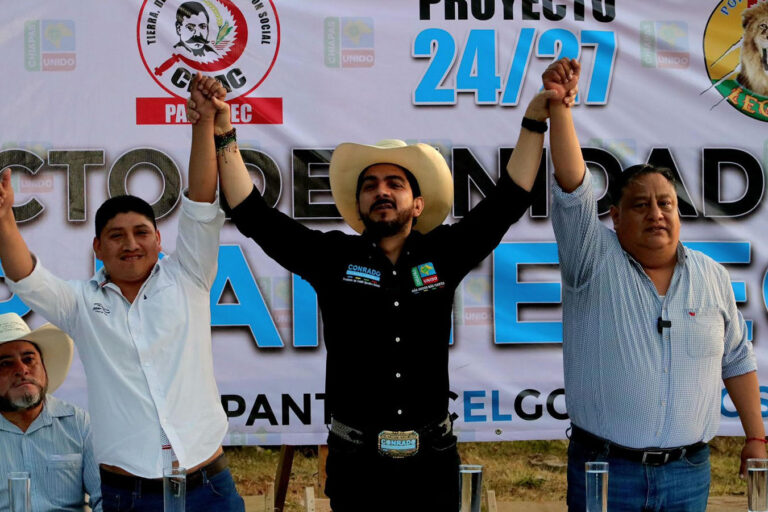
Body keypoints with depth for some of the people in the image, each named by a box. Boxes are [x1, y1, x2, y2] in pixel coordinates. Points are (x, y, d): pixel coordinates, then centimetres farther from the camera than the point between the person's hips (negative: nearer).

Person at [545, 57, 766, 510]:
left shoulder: (712, 276, 7)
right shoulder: (594, 260, -5)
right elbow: (572, 185, -18)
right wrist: (559, 105, -28)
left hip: (688, 473, 3)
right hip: (604, 469, -3)